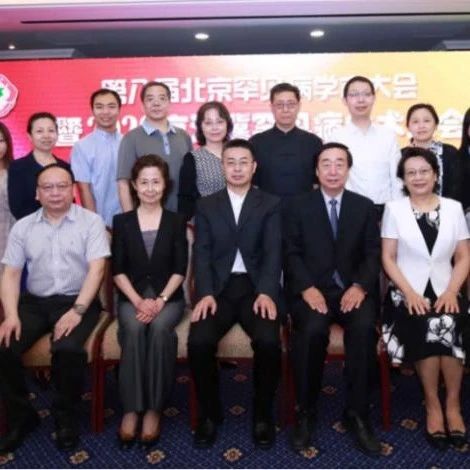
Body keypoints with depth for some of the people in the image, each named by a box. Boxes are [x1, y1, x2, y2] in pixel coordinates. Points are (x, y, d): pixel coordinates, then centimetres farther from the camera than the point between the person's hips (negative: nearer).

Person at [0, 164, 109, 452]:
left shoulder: (91, 222, 0)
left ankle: (66, 417, -4)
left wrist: (77, 310, -20)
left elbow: (96, 268, -9)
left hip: (78, 301, -3)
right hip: (35, 302, 4)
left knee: (67, 349, -31)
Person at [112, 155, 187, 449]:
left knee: (159, 328, -33)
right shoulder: (122, 222, 9)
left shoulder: (176, 221, 8)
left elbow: (180, 269, 0)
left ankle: (154, 409, -25)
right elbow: (118, 270, 2)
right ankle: (131, 410, -27)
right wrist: (138, 301, -13)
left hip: (169, 297, 0)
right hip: (132, 297, 1)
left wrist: (160, 300, -15)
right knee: (134, 329, -32)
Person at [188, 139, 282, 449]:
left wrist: (266, 293, -18)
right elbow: (202, 254, 4)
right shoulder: (207, 206, 14)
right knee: (199, 342, -26)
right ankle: (210, 413, 1)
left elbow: (273, 254, -1)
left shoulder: (271, 205, 11)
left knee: (269, 341, -28)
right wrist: (206, 293, -13)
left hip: (256, 287, -1)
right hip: (218, 288, 1)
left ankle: (263, 414, -1)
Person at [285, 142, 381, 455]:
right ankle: (306, 412, -13)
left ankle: (357, 414, -16)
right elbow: (292, 253, 1)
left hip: (352, 289, 1)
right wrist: (307, 288, -16)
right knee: (313, 330, -32)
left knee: (364, 328, -31)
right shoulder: (299, 206, 9)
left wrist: (360, 286, -13)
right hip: (313, 289, -1)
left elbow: (373, 254, 6)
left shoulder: (365, 207, 13)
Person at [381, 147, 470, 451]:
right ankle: (434, 405, -11)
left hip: (444, 292, 1)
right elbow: (388, 258, -1)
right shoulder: (394, 209, 3)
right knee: (428, 328, -30)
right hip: (408, 293, -1)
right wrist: (409, 293, -14)